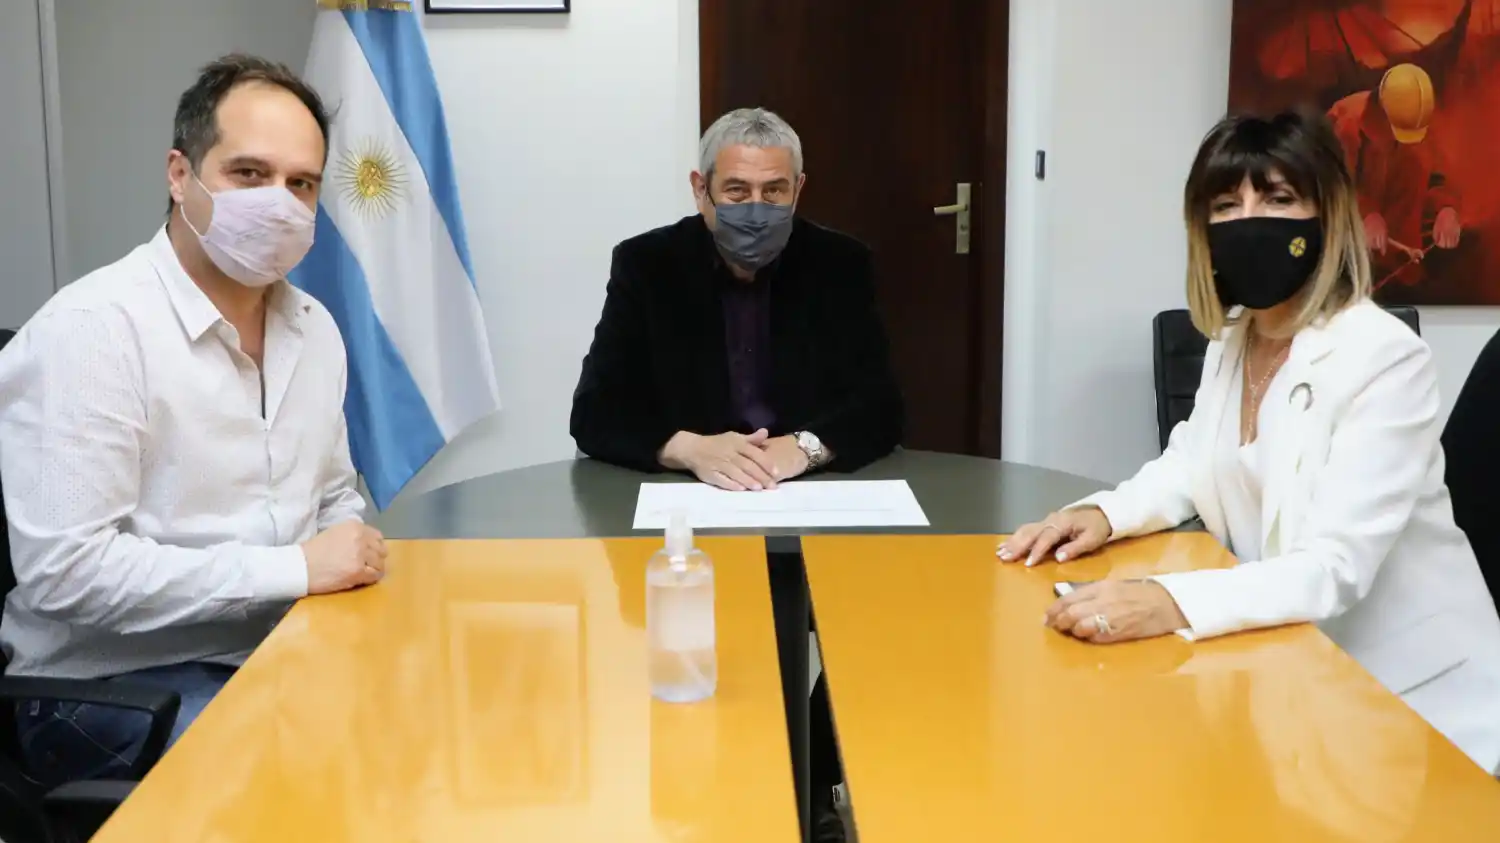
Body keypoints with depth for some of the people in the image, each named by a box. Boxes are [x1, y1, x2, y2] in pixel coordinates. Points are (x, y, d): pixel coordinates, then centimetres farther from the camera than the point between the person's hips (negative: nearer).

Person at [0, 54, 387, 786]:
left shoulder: (314, 327, 7)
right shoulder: (90, 329, -17)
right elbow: (64, 569, -23)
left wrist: (350, 561, -5)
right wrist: (293, 568, -23)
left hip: (279, 650, 7)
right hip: (113, 684, -7)